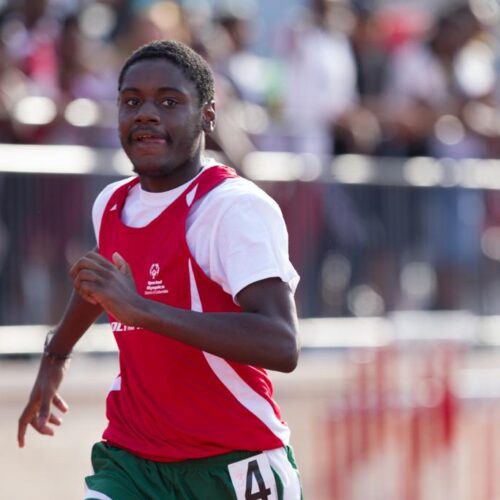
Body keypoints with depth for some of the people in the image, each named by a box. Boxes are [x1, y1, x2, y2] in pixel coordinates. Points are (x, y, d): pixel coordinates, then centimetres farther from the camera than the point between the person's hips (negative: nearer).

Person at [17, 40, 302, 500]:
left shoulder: (237, 207, -16)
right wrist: (55, 357, 47)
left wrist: (141, 309, -34)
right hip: (130, 462, 5)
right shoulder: (111, 205, 8)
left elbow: (281, 348, -29)